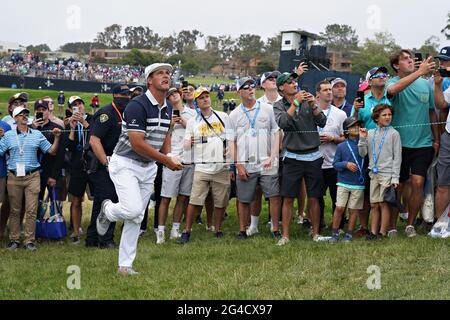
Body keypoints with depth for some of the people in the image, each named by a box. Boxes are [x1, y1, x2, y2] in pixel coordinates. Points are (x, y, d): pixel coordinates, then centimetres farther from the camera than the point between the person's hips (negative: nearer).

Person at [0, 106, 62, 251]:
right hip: (14, 177, 0)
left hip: (32, 176, 0)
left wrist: (57, 137, -6)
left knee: (31, 210, -2)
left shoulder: (37, 135, 7)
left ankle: (30, 240, 5)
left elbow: (51, 151, 7)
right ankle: (14, 239, 16)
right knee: (14, 210, 7)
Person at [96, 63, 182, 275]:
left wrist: (168, 160, 6)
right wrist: (166, 160, -18)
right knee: (132, 209, -22)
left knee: (136, 218, 7)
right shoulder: (138, 105, -19)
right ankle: (108, 210, 13)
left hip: (148, 168, 7)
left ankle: (125, 265, 15)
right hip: (125, 164, -7)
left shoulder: (167, 109, 7)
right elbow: (137, 143, -24)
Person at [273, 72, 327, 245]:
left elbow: (322, 122, -3)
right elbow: (282, 122, -18)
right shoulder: (279, 106, 2)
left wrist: (313, 105, -17)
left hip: (313, 157, 1)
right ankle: (285, 235, 5)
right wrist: (295, 103, -20)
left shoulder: (308, 101, 5)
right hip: (292, 157, -1)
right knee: (288, 199, -1)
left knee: (314, 198, 5)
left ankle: (316, 233, 15)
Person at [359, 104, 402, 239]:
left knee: (384, 203, -1)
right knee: (374, 204, 6)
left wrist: (395, 177, -8)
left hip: (387, 173, -4)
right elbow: (363, 154, 8)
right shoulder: (370, 133, 9)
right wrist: (362, 139, -6)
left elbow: (397, 157, -3)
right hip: (374, 173, 4)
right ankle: (373, 231, 11)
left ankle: (382, 232, 5)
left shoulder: (394, 133, -2)